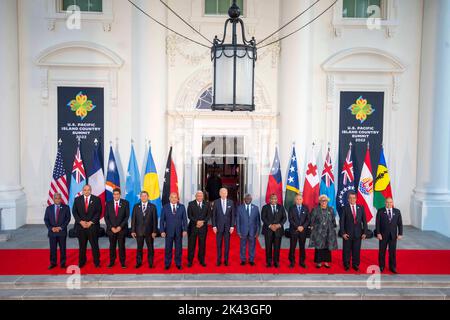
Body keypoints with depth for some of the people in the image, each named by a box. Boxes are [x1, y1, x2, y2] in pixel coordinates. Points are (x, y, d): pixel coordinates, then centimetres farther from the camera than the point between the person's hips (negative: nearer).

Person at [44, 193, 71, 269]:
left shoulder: (66, 208, 1)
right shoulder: (49, 208, 8)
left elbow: (68, 219, -3)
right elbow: (46, 219, 5)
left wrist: (60, 227, -12)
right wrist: (51, 228, -9)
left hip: (62, 232, -2)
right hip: (52, 232, 2)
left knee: (62, 248, 4)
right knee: (53, 248, 7)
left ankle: (62, 263, 14)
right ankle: (53, 263, 19)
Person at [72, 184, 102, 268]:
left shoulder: (96, 199, 2)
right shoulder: (77, 199, 8)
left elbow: (99, 212, -2)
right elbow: (74, 212, 4)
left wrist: (91, 222, -10)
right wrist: (81, 221, -8)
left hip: (93, 226, -2)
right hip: (80, 226, 2)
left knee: (94, 245, 1)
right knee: (82, 245, 7)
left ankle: (97, 262, 11)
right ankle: (81, 262, 20)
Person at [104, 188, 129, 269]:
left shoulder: (125, 203, 0)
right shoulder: (108, 204, 5)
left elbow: (127, 216, -2)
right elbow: (106, 217, 3)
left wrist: (120, 227, -10)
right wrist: (111, 227, -7)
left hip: (122, 229, -1)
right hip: (111, 229, 2)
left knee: (121, 246, 1)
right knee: (112, 246, 7)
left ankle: (123, 263, 10)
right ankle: (111, 262, 17)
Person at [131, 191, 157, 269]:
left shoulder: (152, 206, -1)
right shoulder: (136, 206, 3)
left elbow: (155, 219, -2)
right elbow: (133, 219, 3)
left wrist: (154, 231, -6)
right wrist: (133, 230, -2)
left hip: (149, 231, -1)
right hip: (139, 231, 1)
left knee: (150, 248, 7)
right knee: (139, 248, 9)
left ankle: (150, 263, 19)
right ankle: (139, 262, 22)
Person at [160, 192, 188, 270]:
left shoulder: (182, 207, 2)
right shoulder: (165, 207, 0)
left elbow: (184, 219, 1)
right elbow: (162, 220, 0)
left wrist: (185, 230, -6)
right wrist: (162, 231, -7)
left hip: (179, 232, 1)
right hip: (168, 232, -1)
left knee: (179, 248, 8)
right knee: (168, 249, 6)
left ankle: (178, 264, 23)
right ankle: (167, 264, 21)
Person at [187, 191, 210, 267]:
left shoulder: (206, 204, 8)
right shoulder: (191, 204, 1)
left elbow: (208, 215, 5)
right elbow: (189, 215, -5)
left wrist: (203, 222, -12)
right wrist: (196, 221, -16)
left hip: (203, 227, 2)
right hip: (193, 227, -2)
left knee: (202, 244, 6)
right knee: (191, 244, 1)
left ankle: (202, 260, 18)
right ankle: (190, 261, 11)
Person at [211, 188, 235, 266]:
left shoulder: (231, 202, 1)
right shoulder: (216, 202, -1)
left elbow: (233, 215, 2)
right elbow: (213, 215, -1)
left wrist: (232, 226, -4)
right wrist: (214, 226, -6)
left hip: (228, 226, 1)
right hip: (219, 226, -1)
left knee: (227, 244, 6)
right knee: (219, 244, 5)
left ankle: (226, 260, 17)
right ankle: (219, 260, 15)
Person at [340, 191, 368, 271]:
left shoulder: (361, 208, 5)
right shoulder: (345, 208, -3)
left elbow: (364, 221, 6)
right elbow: (341, 221, -3)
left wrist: (364, 232, 1)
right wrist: (343, 233, -9)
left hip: (358, 233, 2)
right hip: (347, 234, -2)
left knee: (356, 250, 8)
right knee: (346, 250, 6)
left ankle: (355, 265, 24)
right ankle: (346, 265, 21)